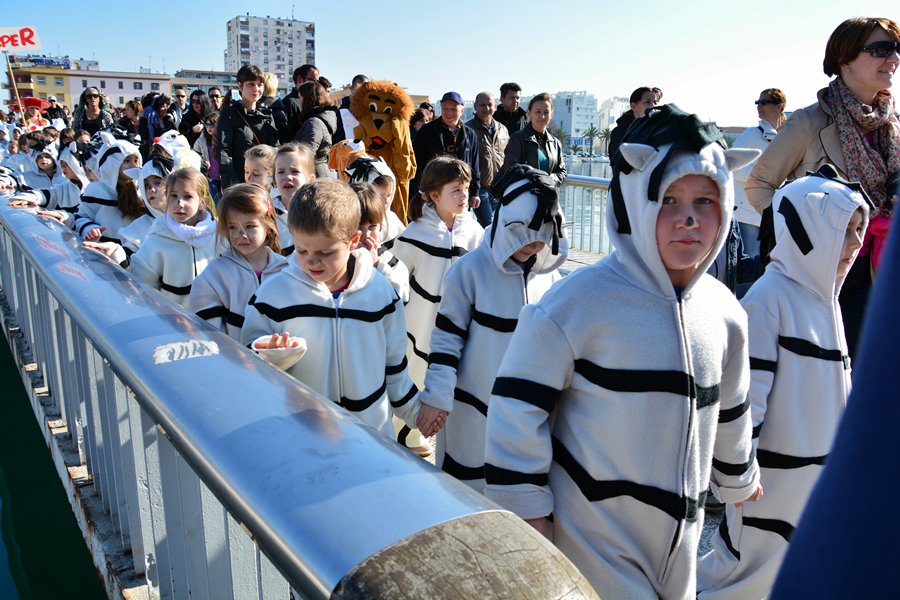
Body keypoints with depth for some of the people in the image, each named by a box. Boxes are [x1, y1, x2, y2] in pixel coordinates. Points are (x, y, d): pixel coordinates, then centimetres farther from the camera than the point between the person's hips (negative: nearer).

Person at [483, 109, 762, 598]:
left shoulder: (723, 310, 0)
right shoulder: (582, 299, -20)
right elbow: (518, 405, -17)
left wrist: (736, 478, 28)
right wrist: (525, 510, -14)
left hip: (680, 533, 7)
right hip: (593, 536, -6)